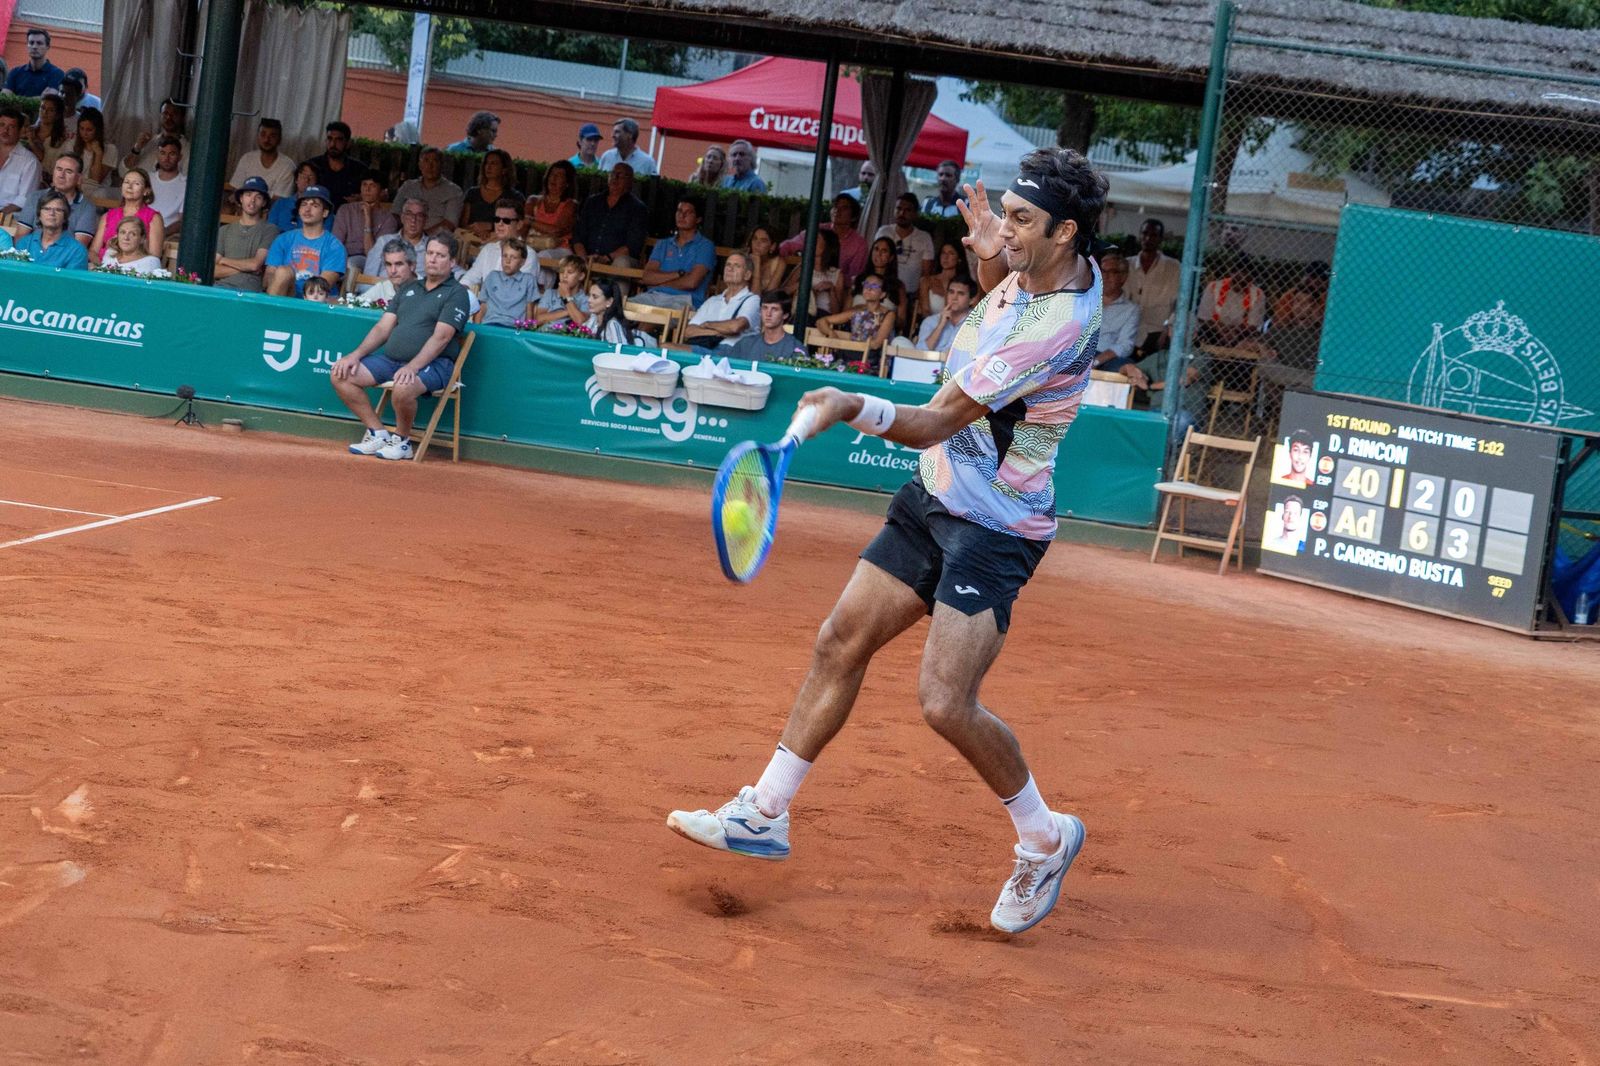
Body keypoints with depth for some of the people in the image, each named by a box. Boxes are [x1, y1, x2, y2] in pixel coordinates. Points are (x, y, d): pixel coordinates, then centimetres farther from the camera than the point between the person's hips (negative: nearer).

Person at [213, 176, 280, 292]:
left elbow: (255, 264, -4)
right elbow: (212, 270, 10)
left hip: (250, 290, -3)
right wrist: (244, 267, -2)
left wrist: (224, 261, 9)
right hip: (221, 286, 3)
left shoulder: (270, 230, 8)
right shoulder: (224, 231, 20)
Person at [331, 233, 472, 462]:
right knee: (341, 374, -9)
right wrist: (356, 355, 2)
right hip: (391, 358, 7)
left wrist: (412, 367, -26)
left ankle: (401, 440, -10)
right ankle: (378, 434, -2)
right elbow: (383, 328, 18)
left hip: (433, 364, -7)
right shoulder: (409, 289, 22)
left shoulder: (456, 294, -1)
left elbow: (440, 338, -14)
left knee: (403, 387, -39)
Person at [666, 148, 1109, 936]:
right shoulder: (1041, 268, -2)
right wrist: (989, 252, 7)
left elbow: (932, 423, -29)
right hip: (936, 497, 9)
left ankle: (1044, 839, 8)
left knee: (945, 702, -16)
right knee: (840, 645, 8)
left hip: (994, 530, -9)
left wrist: (855, 408, -44)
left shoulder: (1056, 330, -28)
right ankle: (765, 812, 19)